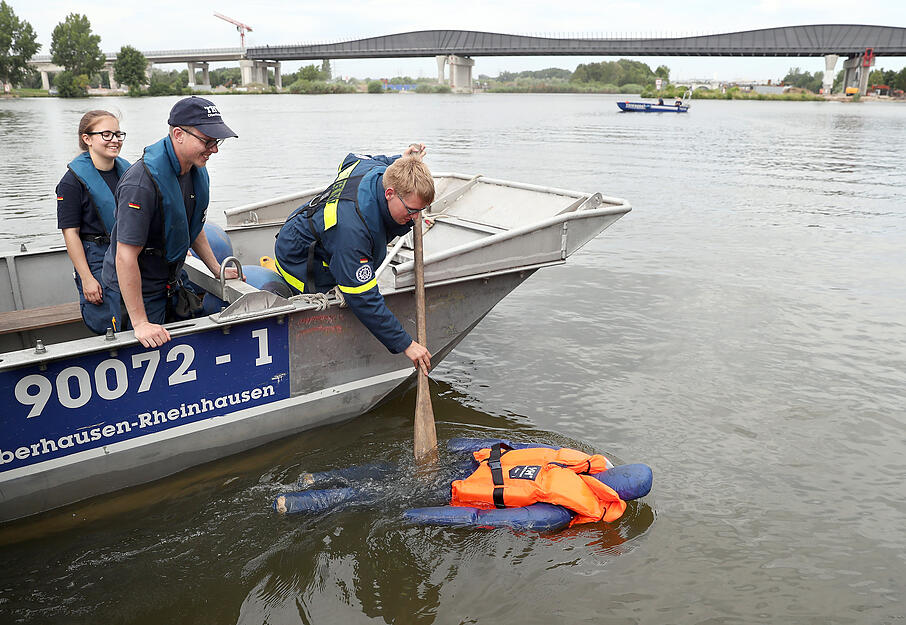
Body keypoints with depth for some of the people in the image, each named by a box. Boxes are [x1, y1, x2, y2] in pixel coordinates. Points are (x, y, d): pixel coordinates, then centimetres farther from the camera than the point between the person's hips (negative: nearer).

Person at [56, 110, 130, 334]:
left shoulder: (127, 170, 8)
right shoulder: (72, 181, -10)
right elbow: (70, 233, -12)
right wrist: (86, 278, -16)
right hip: (96, 259, -5)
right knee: (107, 326, -6)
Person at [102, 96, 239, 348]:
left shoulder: (197, 170, -2)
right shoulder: (142, 182, -30)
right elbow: (126, 257, -31)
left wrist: (217, 270, 12)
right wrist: (140, 323, -31)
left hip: (171, 280, 8)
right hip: (139, 289, -8)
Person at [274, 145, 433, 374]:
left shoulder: (375, 168, -18)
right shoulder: (352, 227, -43)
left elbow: (350, 159, 11)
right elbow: (364, 299, -39)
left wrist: (398, 161, 4)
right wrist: (405, 344, -36)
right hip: (298, 263, -9)